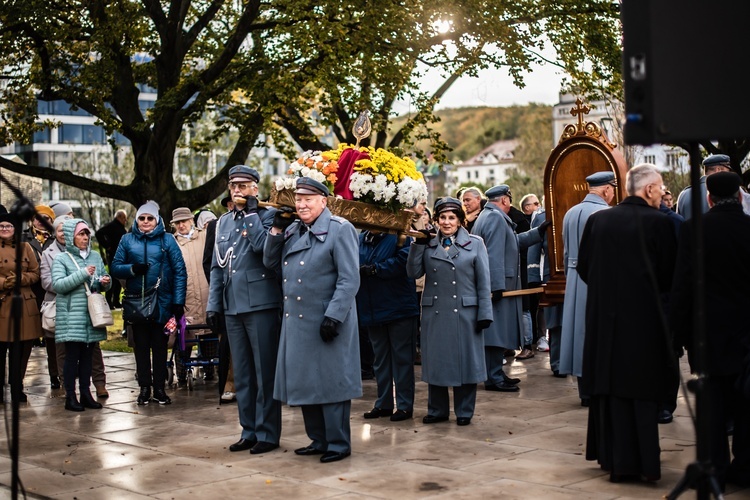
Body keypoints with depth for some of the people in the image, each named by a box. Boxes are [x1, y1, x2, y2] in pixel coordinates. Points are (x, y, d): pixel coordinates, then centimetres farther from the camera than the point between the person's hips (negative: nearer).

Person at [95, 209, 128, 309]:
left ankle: (116, 302, 20)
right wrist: (106, 246, -17)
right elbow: (99, 234, -20)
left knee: (119, 279, 13)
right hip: (113, 255, -9)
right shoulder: (111, 225, -9)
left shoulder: (122, 228, 18)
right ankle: (108, 302, -6)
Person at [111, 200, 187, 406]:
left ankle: (159, 388, 14)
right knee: (141, 346, 9)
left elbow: (180, 271, -2)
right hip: (136, 302, 2)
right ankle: (144, 387, 17)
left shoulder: (167, 240, 0)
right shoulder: (128, 240, 6)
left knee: (160, 346, 6)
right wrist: (132, 269, -16)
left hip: (162, 302, -1)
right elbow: (115, 268, 4)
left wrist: (178, 302, -8)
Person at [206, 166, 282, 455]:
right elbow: (217, 267, 17)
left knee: (265, 373, -1)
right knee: (242, 374, 11)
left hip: (261, 305, -6)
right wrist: (213, 304, 12)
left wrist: (251, 213, -12)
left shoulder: (267, 215, -1)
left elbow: (262, 245, -21)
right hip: (232, 308, 6)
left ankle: (267, 433, 5)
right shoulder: (224, 222, 16)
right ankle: (249, 430, 20)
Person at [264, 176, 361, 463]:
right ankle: (318, 440, 24)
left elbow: (349, 280, -14)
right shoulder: (292, 231, 14)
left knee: (331, 380, -1)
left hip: (328, 321, -7)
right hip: (296, 320, 7)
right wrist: (277, 230, 3)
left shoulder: (340, 229, -9)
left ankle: (338, 444, 9)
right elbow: (270, 263, 13)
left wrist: (333, 316, -20)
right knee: (304, 381, 12)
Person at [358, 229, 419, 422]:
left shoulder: (400, 237, -6)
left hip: (399, 309, -5)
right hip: (372, 311, 5)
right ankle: (383, 404, 22)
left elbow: (402, 261, -21)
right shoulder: (360, 240, 9)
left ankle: (405, 405, 9)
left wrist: (373, 269, -20)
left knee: (401, 356, 2)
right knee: (380, 358, 13)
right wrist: (358, 270, -13)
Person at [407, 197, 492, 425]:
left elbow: (483, 282, 0)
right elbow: (413, 272, -2)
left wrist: (484, 313, -5)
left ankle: (464, 411, 16)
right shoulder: (429, 244, 8)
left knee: (465, 360, 4)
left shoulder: (475, 243, 3)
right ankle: (437, 410, 21)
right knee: (435, 361, 8)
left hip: (465, 312, -2)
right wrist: (418, 244, -9)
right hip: (435, 312, 2)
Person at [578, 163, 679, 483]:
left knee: (611, 390, 12)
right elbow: (669, 276, -4)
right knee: (642, 392, 7)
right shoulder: (658, 222, -10)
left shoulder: (597, 220, 1)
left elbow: (583, 268, 7)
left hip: (604, 317, 3)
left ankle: (615, 460, 16)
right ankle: (644, 463, 9)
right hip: (644, 318, -3)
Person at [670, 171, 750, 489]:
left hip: (710, 330, -2)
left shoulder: (695, 229, -9)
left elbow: (682, 284, -9)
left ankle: (715, 470, 7)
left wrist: (679, 331, -2)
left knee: (714, 403, 4)